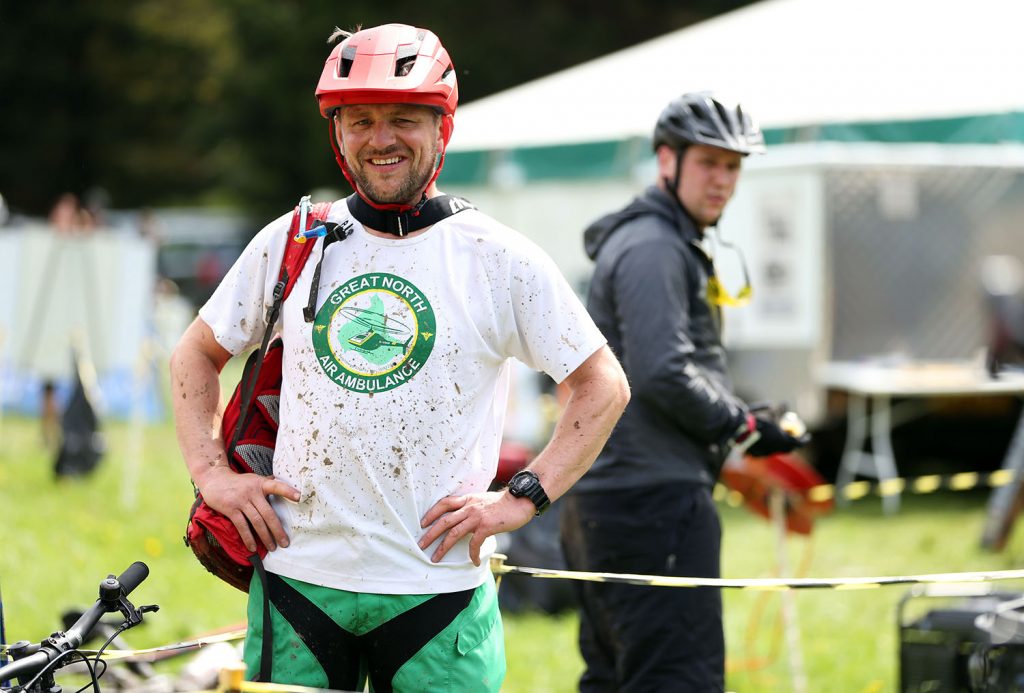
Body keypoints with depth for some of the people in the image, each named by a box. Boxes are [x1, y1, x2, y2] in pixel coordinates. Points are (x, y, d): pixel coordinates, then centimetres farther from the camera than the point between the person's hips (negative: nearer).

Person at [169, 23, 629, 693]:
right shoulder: (290, 243, 6)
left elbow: (604, 386, 5)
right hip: (299, 576, 2)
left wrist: (522, 498, -4)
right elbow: (196, 355, 19)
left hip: (437, 584, -2)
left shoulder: (501, 259, -1)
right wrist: (211, 472, 5)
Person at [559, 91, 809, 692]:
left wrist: (735, 422, 14)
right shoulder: (653, 248, -11)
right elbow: (662, 374, -21)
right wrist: (744, 428, -9)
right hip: (654, 496, -11)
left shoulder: (669, 244, 23)